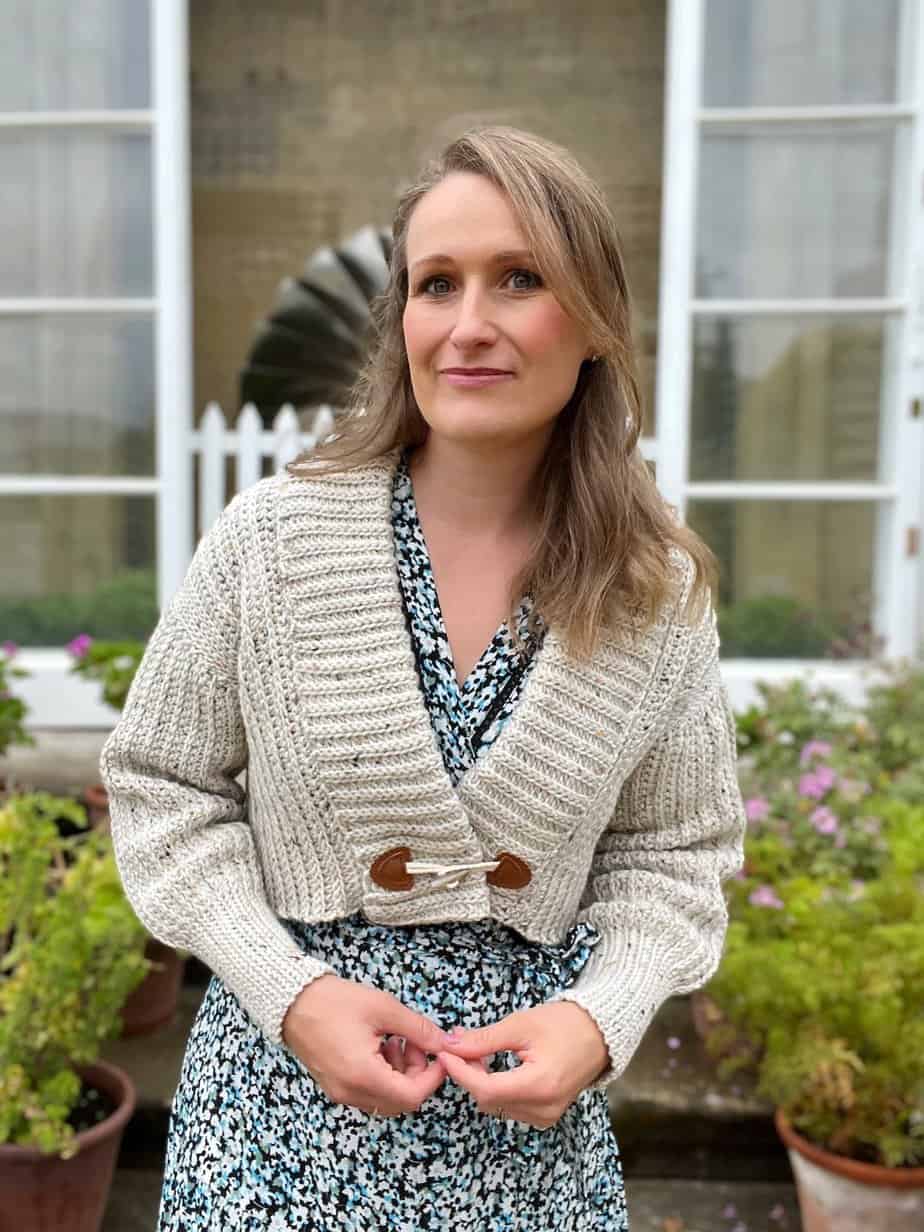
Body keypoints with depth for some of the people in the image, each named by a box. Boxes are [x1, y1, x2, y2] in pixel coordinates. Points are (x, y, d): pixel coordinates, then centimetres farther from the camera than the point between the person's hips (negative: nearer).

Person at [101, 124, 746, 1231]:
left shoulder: (662, 596, -7)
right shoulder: (270, 537, -11)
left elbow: (671, 850, 3)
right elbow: (164, 788, -3)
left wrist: (599, 1016, -13)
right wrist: (291, 990, -13)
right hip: (288, 1075, -1)